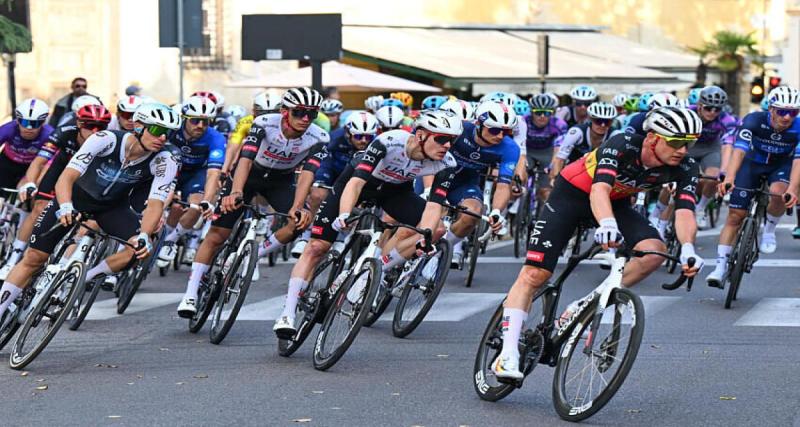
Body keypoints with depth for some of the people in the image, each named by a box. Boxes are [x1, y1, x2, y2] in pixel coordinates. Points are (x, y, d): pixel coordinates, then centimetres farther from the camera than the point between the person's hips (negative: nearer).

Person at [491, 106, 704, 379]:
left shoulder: (685, 168, -21)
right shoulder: (622, 146, -35)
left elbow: (684, 211, -30)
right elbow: (600, 188, -48)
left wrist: (688, 249, -50)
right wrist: (607, 224, -68)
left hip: (616, 203, 5)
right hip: (572, 193, -4)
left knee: (654, 251, -22)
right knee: (535, 273, -12)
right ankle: (508, 355, -11)